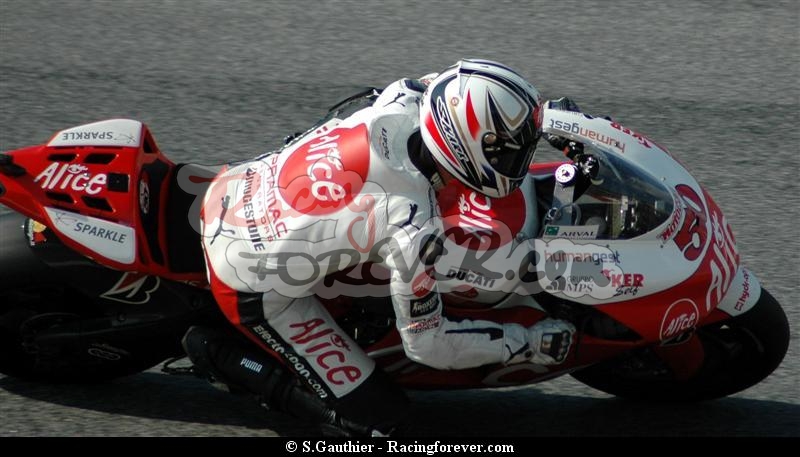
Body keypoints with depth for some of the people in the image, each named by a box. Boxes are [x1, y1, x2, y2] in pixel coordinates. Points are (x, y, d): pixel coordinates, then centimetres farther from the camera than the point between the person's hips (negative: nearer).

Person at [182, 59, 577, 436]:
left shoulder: (403, 99, -16)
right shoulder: (412, 227, -30)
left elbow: (436, 88, 13)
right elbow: (427, 344, -17)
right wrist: (531, 343, -10)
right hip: (251, 289, -7)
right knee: (378, 415, -1)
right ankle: (225, 357, 3)